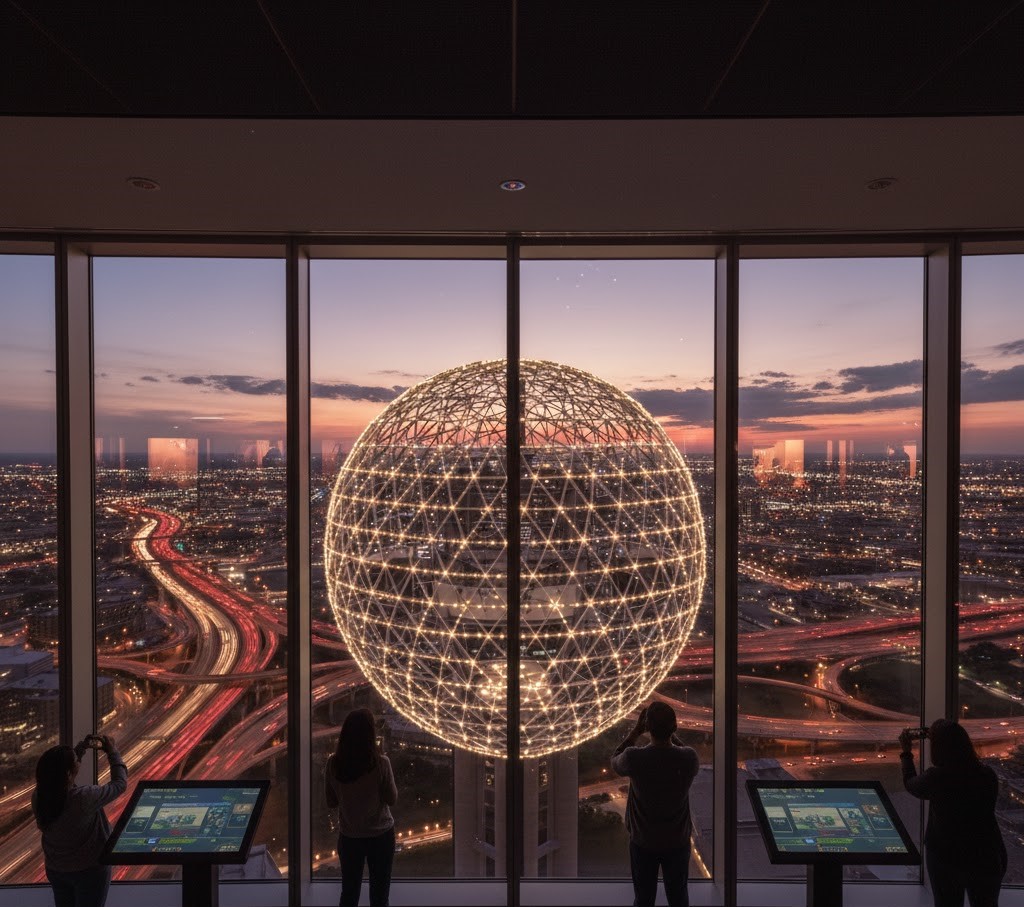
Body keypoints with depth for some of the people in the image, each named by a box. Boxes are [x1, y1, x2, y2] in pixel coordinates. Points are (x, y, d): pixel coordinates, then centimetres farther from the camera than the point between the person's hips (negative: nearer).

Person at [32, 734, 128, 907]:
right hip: (90, 870, -5)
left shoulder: (38, 797, -17)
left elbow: (57, 769, 4)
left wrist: (82, 747, 2)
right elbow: (120, 783, -17)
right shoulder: (83, 797, -33)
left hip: (55, 869, 5)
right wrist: (112, 752, -8)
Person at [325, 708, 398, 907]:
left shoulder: (333, 764, -13)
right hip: (380, 835, -2)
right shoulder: (380, 763, -21)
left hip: (348, 836, 2)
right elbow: (392, 799, -9)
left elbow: (331, 802, 0)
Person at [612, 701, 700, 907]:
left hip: (643, 843, -1)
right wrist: (669, 732, 1)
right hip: (677, 843, 1)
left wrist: (636, 731, -4)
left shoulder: (634, 758, -26)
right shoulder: (688, 758, -22)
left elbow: (615, 762, -2)